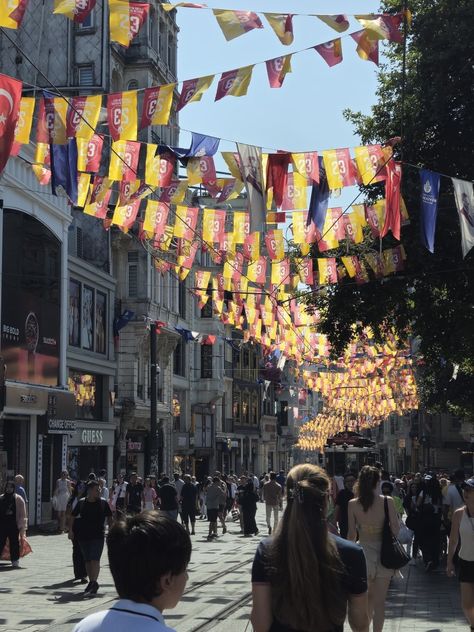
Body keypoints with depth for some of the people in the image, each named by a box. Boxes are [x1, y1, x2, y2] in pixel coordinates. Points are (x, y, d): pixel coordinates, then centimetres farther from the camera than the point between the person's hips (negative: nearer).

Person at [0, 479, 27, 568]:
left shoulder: (18, 499, 0)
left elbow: (22, 514, -1)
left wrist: (21, 526, -6)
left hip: (13, 525, -3)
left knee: (14, 543, 0)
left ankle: (15, 561, 9)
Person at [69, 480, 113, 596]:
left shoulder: (103, 503, -1)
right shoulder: (81, 503, 1)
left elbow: (109, 518, 8)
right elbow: (73, 516, 10)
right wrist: (71, 530, 3)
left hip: (98, 536, -2)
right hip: (83, 536, 3)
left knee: (95, 559, -14)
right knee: (87, 561, 11)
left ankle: (94, 582, -15)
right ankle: (92, 582, 22)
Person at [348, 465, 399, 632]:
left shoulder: (353, 504, -6)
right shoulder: (387, 502, -10)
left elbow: (352, 535, -1)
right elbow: (396, 530, -10)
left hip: (362, 553, 1)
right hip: (383, 554, -1)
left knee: (367, 598, 22)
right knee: (379, 601, 8)